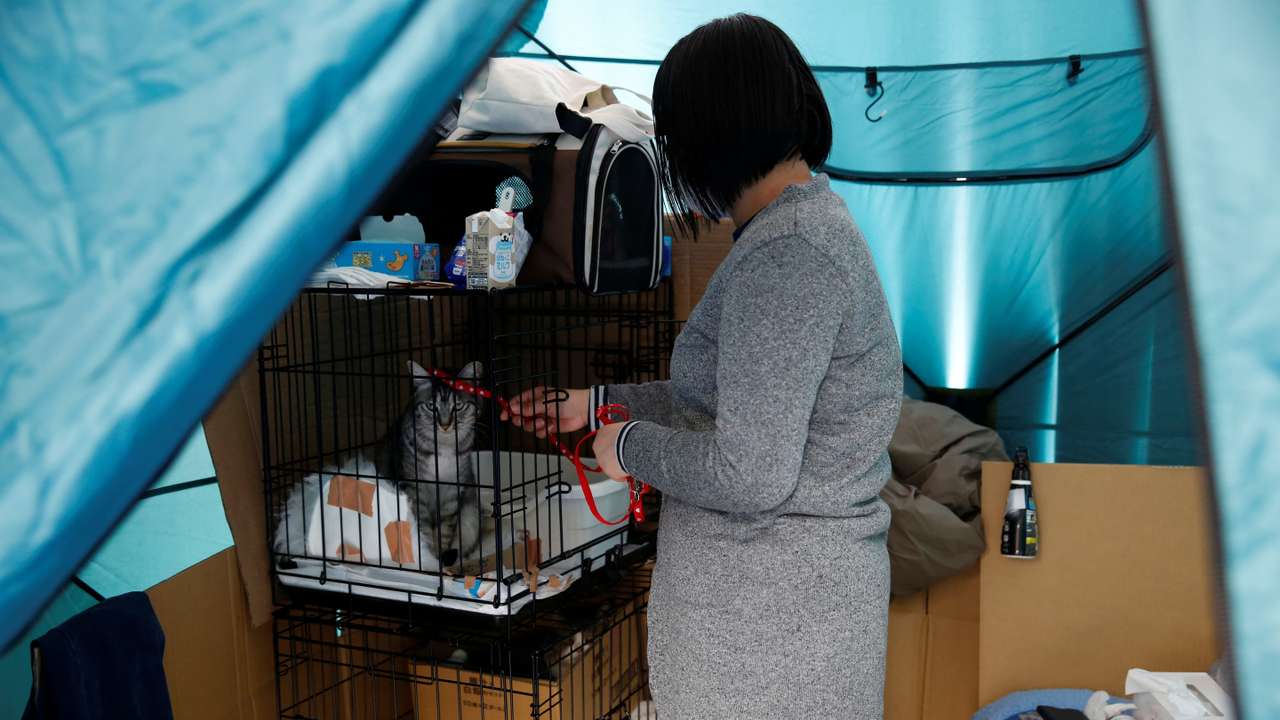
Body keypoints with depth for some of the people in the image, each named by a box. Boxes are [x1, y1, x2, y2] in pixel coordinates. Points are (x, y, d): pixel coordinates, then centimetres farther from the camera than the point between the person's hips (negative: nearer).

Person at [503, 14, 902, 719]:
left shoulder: (785, 254, -23)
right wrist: (598, 403, 18)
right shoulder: (812, 221, 10)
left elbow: (750, 475, -26)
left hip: (772, 606, -9)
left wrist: (629, 446, -10)